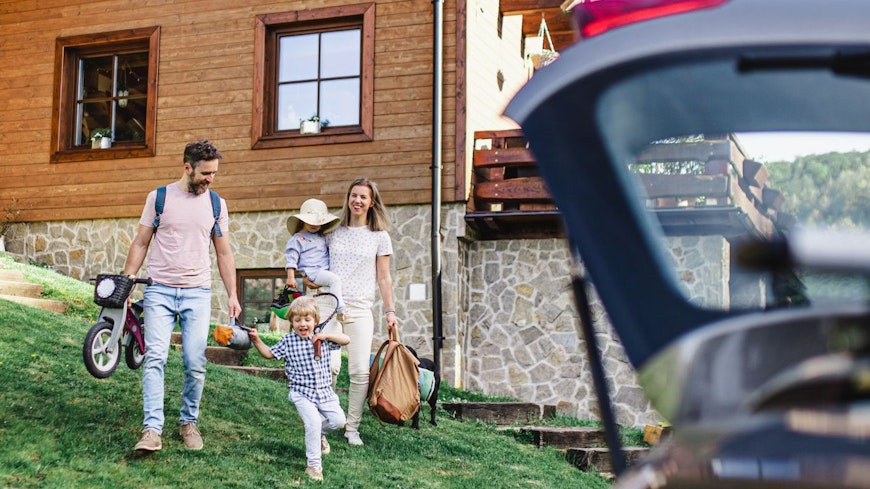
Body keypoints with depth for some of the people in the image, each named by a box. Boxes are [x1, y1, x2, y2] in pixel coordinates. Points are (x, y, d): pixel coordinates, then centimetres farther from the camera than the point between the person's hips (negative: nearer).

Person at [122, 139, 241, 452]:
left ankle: (189, 423, 16)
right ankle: (152, 430, -13)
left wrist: (232, 294, 7)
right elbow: (140, 243, 7)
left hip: (198, 292, 2)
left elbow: (224, 253, 13)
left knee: (195, 363, -1)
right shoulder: (159, 197, 3)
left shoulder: (216, 204, 8)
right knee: (155, 358, -11)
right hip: (160, 290, -1)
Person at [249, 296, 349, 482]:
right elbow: (269, 353, 8)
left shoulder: (322, 339, 2)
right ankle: (314, 465, -6)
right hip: (302, 393, -3)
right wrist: (256, 340, -6)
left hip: (324, 391, 3)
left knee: (339, 420, -2)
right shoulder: (288, 341, -1)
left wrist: (326, 336, -16)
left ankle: (319, 433, 32)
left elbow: (346, 340, -4)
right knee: (313, 423, -19)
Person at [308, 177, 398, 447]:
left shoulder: (380, 237, 8)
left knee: (360, 372, -6)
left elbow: (384, 278, 9)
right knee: (330, 366, -16)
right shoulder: (333, 233, 11)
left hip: (360, 310, 0)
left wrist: (390, 311, 4)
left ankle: (352, 428, 6)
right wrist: (307, 277, 2)